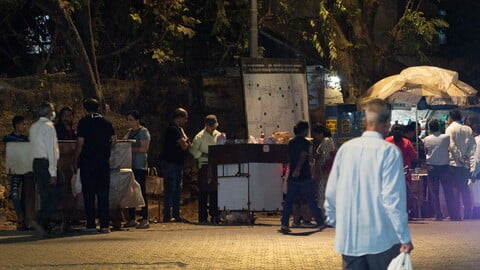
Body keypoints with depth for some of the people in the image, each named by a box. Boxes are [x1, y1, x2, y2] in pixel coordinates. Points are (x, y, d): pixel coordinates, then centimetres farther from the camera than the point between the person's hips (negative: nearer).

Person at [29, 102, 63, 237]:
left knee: (45, 196, 12)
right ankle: (40, 221, -17)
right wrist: (53, 172, -17)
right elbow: (51, 151, -16)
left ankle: (45, 227, 11)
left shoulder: (33, 127, 15)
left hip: (36, 163, 9)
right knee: (56, 196, -5)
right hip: (47, 163, -9)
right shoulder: (48, 127, -12)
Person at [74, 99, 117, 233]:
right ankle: (104, 225, 1)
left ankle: (91, 225, -1)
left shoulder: (84, 122, -5)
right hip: (104, 162, 3)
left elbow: (80, 142, -8)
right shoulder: (106, 122, 7)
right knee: (103, 193, 5)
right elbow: (114, 139, 6)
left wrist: (76, 159, 0)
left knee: (89, 194, 2)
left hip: (87, 162, -3)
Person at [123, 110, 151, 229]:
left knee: (141, 192, -7)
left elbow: (144, 148, -14)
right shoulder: (129, 132, 18)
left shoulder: (143, 132, -5)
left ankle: (145, 220, -5)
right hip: (129, 165, 8)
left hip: (140, 166, -8)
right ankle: (132, 219, 14)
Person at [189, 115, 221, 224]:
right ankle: (203, 217, -3)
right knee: (204, 191, -5)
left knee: (215, 191, 4)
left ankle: (214, 215, 9)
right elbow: (193, 150, -3)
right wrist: (205, 155, -13)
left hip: (216, 165, 4)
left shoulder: (219, 135, 12)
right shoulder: (200, 136, -1)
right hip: (204, 165, -4)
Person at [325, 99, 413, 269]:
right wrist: (405, 238, -10)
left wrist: (333, 220, 23)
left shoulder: (346, 149, 3)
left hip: (348, 238, 4)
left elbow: (331, 193, 7)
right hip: (381, 238, -4)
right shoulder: (389, 151, -11)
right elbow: (393, 198, -14)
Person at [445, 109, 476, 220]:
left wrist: (460, 158, -9)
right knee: (465, 188, 10)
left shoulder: (450, 129, -4)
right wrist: (467, 156, -2)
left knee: (455, 189, -2)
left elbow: (452, 146, -13)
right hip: (466, 164, 4)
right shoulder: (468, 129, 8)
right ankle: (467, 214, 8)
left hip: (455, 162, -4)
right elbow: (473, 145, 2)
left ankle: (456, 214, -4)